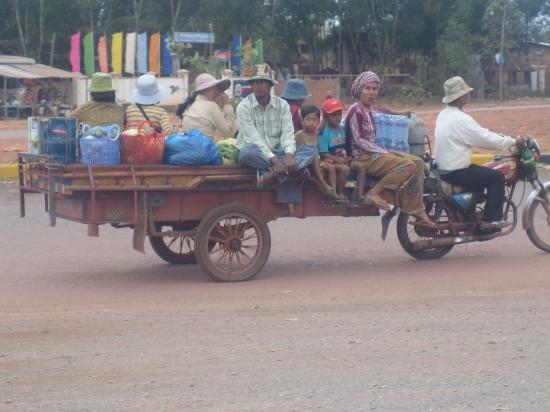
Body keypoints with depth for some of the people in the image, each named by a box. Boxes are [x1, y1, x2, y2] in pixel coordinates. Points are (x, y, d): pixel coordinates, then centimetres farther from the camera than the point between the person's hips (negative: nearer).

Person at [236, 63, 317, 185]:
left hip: (276, 153, 4)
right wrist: (273, 160, -30)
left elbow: (288, 134, -6)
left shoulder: (282, 105, 6)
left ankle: (274, 173, -35)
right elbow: (253, 138, -17)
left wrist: (289, 154, -28)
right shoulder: (244, 107, -6)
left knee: (311, 149, -19)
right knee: (248, 150, -40)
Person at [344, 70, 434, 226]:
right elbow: (358, 141, -16)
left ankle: (417, 213, -7)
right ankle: (374, 193, -19)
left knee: (418, 162, -3)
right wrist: (385, 153, -17)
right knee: (408, 166, -24)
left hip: (373, 153, 9)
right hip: (361, 157, -9)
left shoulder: (368, 110, 17)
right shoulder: (355, 111, -10)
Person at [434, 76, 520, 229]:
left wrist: (500, 137, 14)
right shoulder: (460, 119, -21)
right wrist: (513, 141, -5)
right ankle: (490, 220, -5)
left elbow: (478, 134, 17)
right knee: (497, 177, -6)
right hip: (455, 173, -10)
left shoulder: (444, 115, 10)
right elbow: (486, 140, -18)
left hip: (443, 168, 10)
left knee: (482, 172, 30)